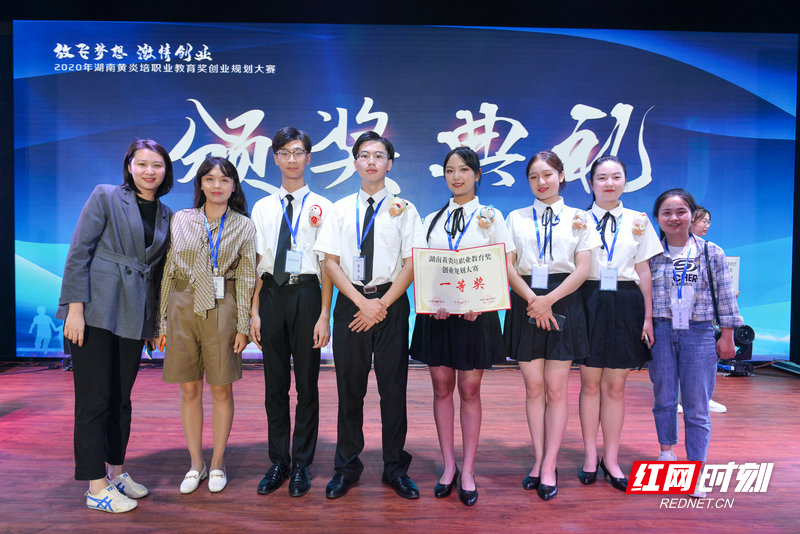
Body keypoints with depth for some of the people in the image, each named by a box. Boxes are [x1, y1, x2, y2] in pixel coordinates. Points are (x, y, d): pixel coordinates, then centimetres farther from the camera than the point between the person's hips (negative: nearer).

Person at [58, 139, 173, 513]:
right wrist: (75, 307, -13)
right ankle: (97, 488, 11)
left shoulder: (167, 216, 12)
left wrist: (156, 322, 12)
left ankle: (116, 472, 28)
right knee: (94, 400, 0)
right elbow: (78, 253, -7)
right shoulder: (105, 196, -1)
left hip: (134, 316, 5)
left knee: (121, 398, 14)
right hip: (96, 310, -5)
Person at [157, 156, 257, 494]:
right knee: (190, 391, 8)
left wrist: (243, 325, -5)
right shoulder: (180, 220, 7)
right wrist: (163, 321, 4)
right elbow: (168, 272, 7)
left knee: (221, 390, 6)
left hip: (222, 311, -1)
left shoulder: (244, 226, 3)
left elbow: (246, 279, 1)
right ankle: (195, 464, 23)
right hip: (183, 308, 2)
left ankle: (218, 463, 22)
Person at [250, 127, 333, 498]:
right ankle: (278, 463, 24)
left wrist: (324, 315, -9)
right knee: (275, 384, 10)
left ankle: (301, 464, 20)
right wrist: (254, 311, 2)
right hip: (272, 294, 3)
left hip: (306, 293, -3)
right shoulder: (262, 208, 11)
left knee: (307, 384, 5)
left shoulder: (321, 207, 1)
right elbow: (257, 263, 9)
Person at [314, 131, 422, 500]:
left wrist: (382, 304, -10)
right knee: (349, 388, 8)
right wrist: (362, 302, -9)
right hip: (350, 302, 1)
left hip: (391, 303, -1)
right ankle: (347, 468, 23)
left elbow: (412, 263, -1)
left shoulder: (404, 210, 4)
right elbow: (331, 263, 2)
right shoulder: (340, 210, 8)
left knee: (393, 387, 4)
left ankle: (395, 469, 19)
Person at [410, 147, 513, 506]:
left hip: (476, 312, -2)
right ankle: (448, 466, 21)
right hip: (437, 312, 3)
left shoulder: (490, 216, 5)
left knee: (470, 389, 3)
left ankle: (468, 471, 15)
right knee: (442, 387, 7)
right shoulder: (432, 220, 12)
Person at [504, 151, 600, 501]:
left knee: (556, 389, 1)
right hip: (526, 304, 1)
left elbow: (583, 268, -1)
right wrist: (533, 300, -12)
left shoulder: (579, 218, 9)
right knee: (533, 387, 5)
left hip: (563, 304, -1)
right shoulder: (516, 218, 10)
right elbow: (508, 266, 1)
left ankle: (549, 467, 10)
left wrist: (549, 299, -13)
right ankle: (539, 461, 17)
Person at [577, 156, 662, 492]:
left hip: (626, 303, 1)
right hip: (589, 301, -1)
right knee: (590, 383, 7)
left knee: (616, 386, 7)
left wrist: (647, 316, 4)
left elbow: (643, 270, 7)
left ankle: (611, 458, 20)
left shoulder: (637, 221, 9)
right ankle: (590, 455, 21)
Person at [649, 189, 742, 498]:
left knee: (697, 405, 1)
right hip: (661, 332, 1)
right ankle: (666, 451, 32)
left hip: (699, 333, -1)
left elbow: (725, 296, 6)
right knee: (664, 398, 11)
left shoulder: (712, 253, 4)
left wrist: (727, 335, 3)